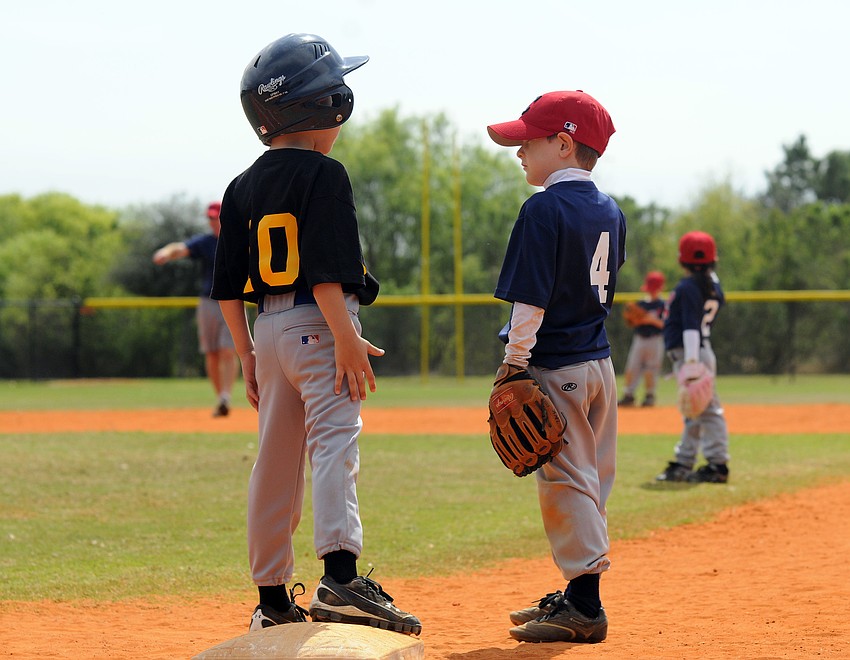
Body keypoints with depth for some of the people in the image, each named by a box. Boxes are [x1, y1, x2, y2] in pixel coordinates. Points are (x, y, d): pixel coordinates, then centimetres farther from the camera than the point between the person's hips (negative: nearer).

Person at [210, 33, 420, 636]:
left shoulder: (244, 187, 12)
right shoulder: (323, 174, -10)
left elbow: (228, 287, 12)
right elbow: (325, 271, -19)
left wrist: (248, 355, 17)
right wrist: (347, 339, -18)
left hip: (268, 330, 7)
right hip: (318, 324, -7)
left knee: (276, 462, 11)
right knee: (334, 443, -15)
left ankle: (273, 599, 17)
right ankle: (340, 575, -30)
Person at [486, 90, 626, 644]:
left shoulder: (545, 209, -15)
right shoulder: (611, 212, 11)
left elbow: (532, 296, -18)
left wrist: (515, 362, -14)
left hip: (557, 369, -9)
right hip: (600, 361, 9)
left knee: (566, 480, -5)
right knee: (590, 480, 14)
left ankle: (585, 604, -5)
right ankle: (579, 594, 22)